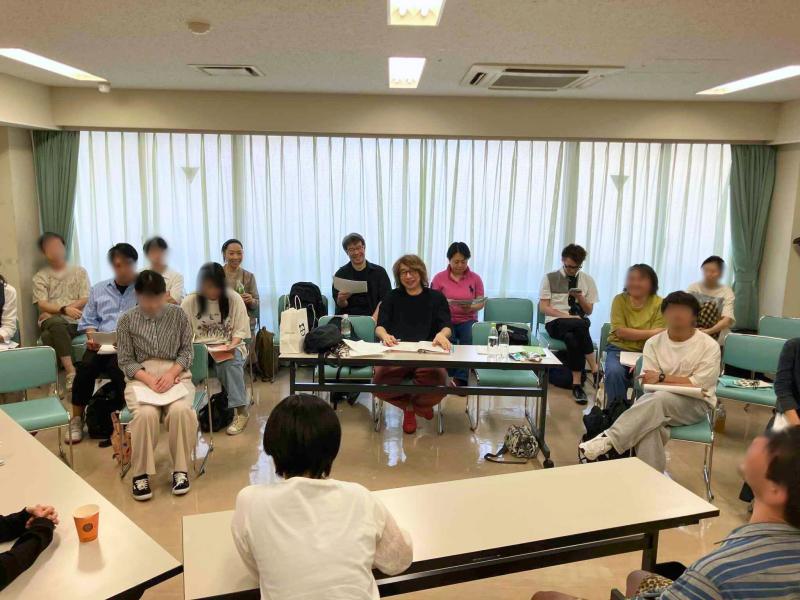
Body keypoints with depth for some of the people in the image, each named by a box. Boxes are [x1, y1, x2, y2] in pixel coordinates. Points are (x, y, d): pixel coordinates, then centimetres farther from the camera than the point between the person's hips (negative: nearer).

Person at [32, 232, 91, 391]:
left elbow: (85, 300, 2)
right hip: (50, 322, 0)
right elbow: (42, 305, 1)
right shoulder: (40, 277, 14)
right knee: (57, 324, -37)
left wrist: (53, 310, -8)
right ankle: (71, 372, -41)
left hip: (74, 322, 0)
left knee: (49, 336, -33)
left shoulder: (79, 271, 13)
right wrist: (64, 309, -19)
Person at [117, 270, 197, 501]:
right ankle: (140, 473, -13)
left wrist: (171, 374, -14)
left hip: (175, 374, 0)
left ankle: (180, 469, -13)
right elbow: (126, 361, 1)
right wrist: (149, 379, -15)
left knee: (181, 411, -31)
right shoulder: (127, 320, 1)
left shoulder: (178, 315, 1)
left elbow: (187, 351, 4)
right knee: (145, 414, -31)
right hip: (141, 377, 0)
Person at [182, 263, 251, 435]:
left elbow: (240, 330, 0)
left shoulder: (234, 299, -2)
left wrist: (231, 345, -17)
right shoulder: (190, 301, 0)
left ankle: (241, 411, -25)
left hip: (229, 347, -1)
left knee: (231, 364, -35)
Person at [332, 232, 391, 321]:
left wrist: (374, 318, -18)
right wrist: (341, 301, -19)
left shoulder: (379, 272, 7)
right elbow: (339, 304, 5)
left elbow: (384, 300, -1)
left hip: (371, 316, -1)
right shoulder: (340, 274, 9)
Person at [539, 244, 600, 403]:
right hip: (555, 323, -2)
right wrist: (567, 316, -16)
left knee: (573, 339, -35)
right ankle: (595, 370, -29)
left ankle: (577, 383, -29)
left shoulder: (587, 280, 13)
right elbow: (543, 307, -2)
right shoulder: (550, 278, 5)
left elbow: (589, 311, 12)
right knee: (580, 325, -35)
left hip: (579, 324, 2)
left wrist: (580, 298, -10)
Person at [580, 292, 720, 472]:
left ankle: (608, 439, -39)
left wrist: (662, 378, -12)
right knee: (650, 423, -35)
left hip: (696, 404, -2)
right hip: (660, 401, 2)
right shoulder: (653, 343, 3)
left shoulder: (709, 346, -3)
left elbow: (698, 385, -10)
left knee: (658, 399, -36)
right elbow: (648, 383, -5)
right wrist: (683, 384, -15)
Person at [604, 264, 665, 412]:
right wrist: (649, 333, -18)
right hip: (619, 349, 0)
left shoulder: (659, 303, -3)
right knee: (614, 372, -29)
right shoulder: (620, 299, -2)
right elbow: (620, 332, -11)